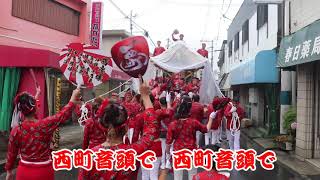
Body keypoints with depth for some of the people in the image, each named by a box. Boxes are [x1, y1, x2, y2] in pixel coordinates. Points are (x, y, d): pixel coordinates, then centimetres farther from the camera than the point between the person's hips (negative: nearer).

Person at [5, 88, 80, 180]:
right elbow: (64, 114, -8)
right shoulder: (45, 125, -20)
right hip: (44, 172, -2)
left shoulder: (16, 131, -11)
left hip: (24, 172, 2)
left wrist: (9, 171, 18)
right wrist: (74, 96, 5)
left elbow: (11, 154, 1)